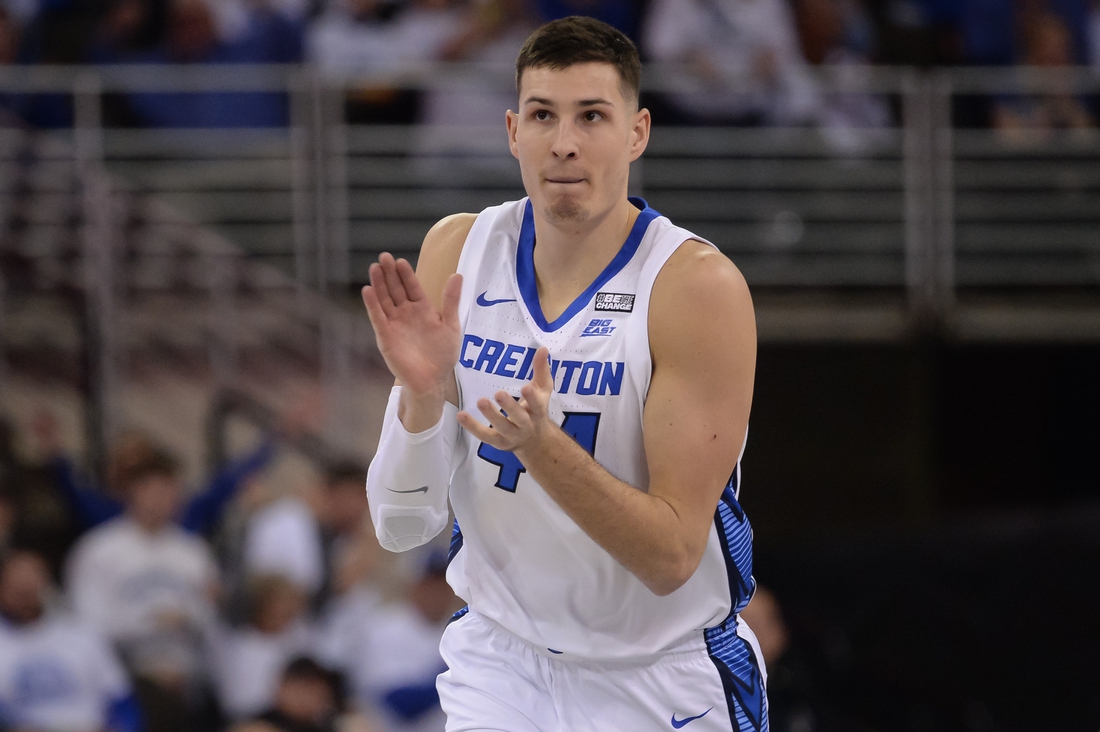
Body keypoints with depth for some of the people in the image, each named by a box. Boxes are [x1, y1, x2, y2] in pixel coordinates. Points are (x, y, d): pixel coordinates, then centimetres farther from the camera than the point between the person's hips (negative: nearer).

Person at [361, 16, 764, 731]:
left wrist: (541, 445, -36)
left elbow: (672, 558, -22)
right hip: (500, 661, 3)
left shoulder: (699, 286, -19)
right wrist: (422, 395, -26)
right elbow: (401, 527, -7)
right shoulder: (456, 252, -6)